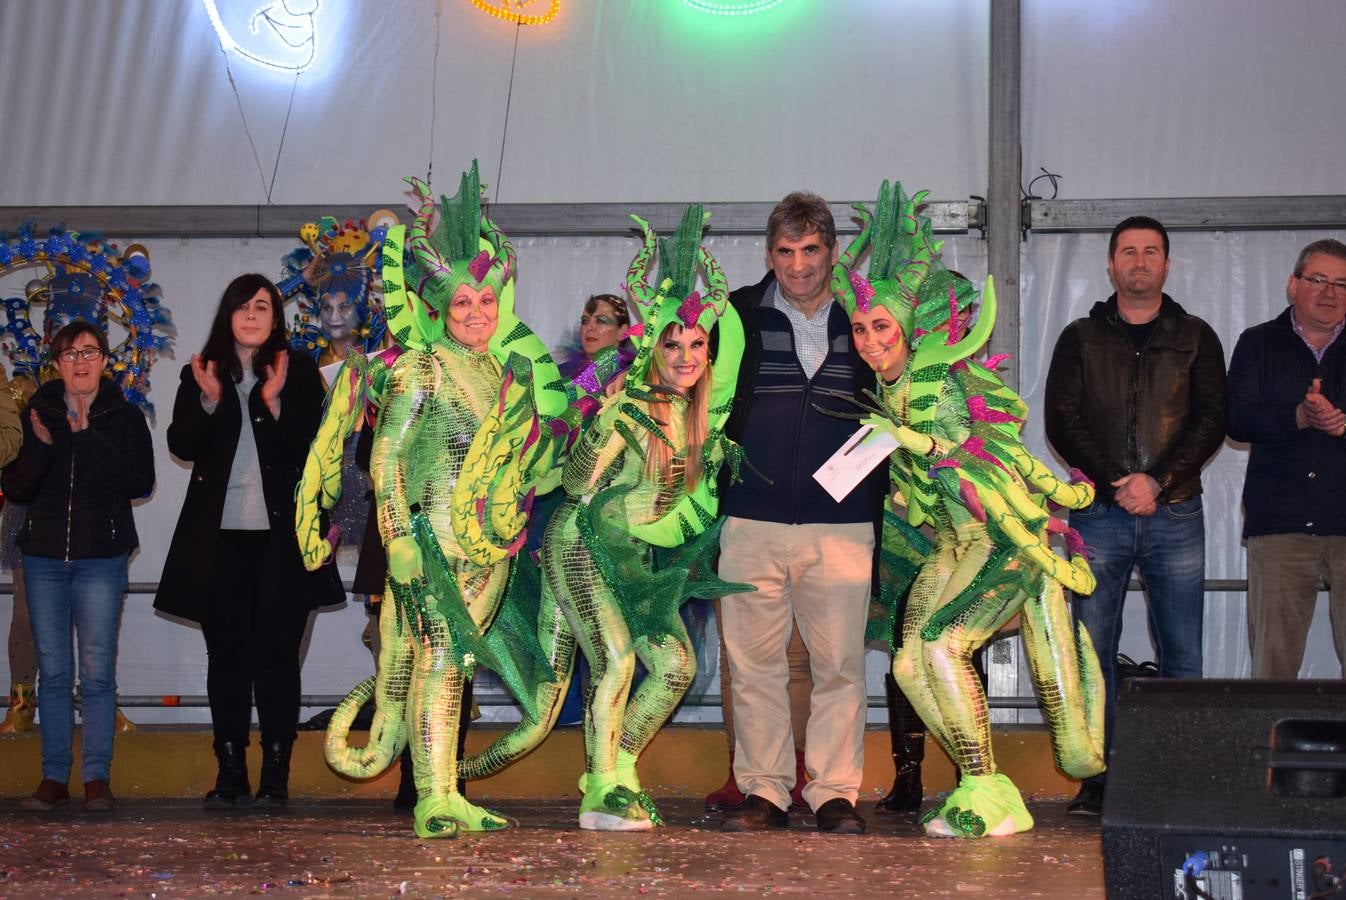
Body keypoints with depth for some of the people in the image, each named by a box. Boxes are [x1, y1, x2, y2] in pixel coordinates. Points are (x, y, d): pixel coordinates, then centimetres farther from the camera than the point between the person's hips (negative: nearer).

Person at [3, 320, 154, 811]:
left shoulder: (124, 417, 2)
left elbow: (141, 482, -8)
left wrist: (91, 438, -14)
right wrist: (41, 446, -14)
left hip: (101, 558, -2)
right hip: (44, 555, 2)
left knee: (97, 672, -5)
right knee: (52, 671, 4)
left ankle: (97, 777, 1)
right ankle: (53, 777, 10)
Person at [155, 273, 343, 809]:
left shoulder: (298, 372, 4)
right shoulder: (200, 374, 10)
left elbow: (311, 448, -4)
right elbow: (182, 446, 2)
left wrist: (274, 402, -18)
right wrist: (208, 400, -14)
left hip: (281, 535, -2)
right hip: (220, 537, 2)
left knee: (276, 653, -2)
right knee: (226, 654, 3)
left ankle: (276, 776, 3)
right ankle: (230, 775, 9)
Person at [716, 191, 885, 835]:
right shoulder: (738, 317, 8)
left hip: (842, 523, 0)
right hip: (752, 521, 0)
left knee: (840, 662, 0)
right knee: (754, 661, 3)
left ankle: (835, 792, 10)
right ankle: (764, 791, 12)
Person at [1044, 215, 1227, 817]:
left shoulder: (1196, 338, 12)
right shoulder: (1081, 339, 12)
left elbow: (1211, 421, 2)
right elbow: (1061, 419, 2)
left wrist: (1158, 481, -13)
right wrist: (1115, 484, -11)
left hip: (1175, 514, 0)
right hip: (1098, 515, 0)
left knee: (1182, 655, -2)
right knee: (1092, 652, -3)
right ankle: (1099, 779, 2)